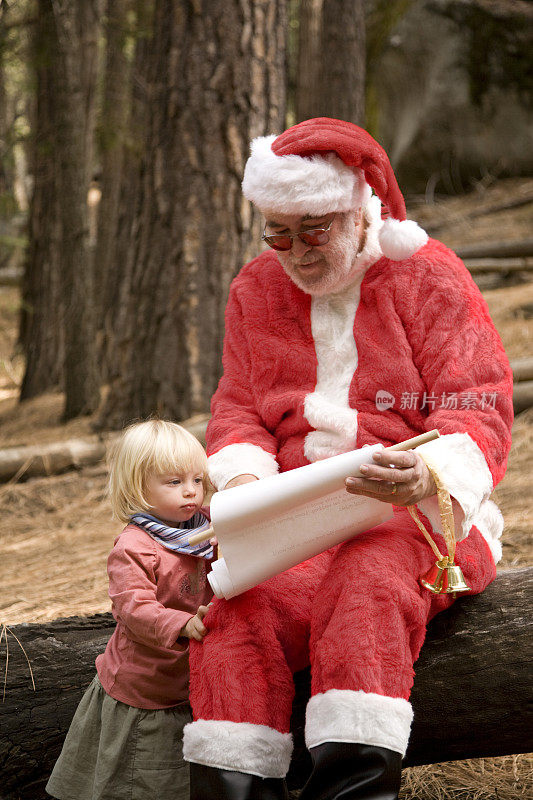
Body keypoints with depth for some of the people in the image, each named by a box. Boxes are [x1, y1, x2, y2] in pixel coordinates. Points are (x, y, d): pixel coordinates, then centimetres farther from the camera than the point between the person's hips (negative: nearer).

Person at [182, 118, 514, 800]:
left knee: (368, 584, -37)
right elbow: (238, 410, 14)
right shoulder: (256, 289, 16)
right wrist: (244, 478, -10)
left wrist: (428, 474, -27)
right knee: (242, 606, -30)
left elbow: (479, 410, -4)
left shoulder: (429, 276, 3)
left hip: (418, 514, -3)